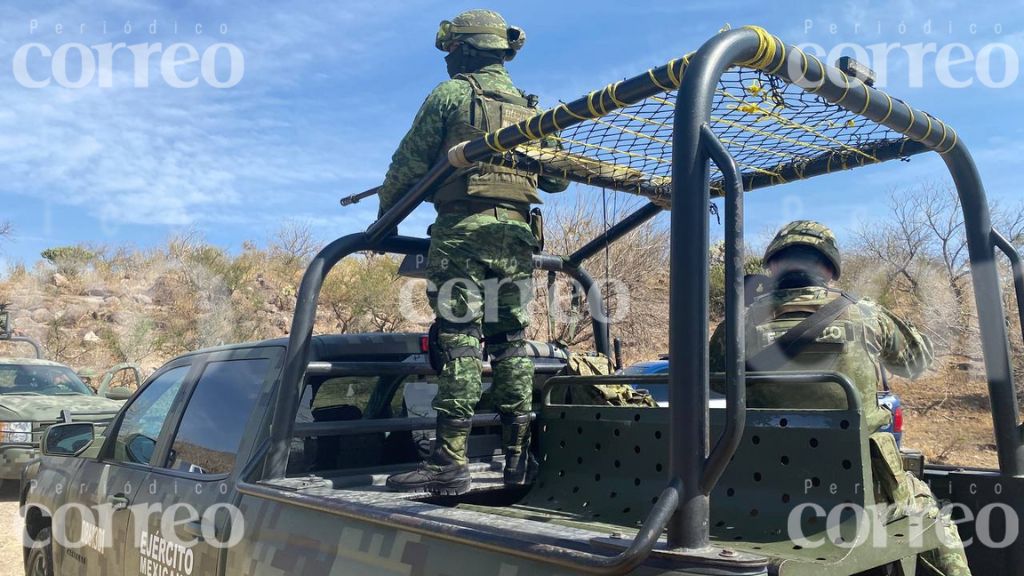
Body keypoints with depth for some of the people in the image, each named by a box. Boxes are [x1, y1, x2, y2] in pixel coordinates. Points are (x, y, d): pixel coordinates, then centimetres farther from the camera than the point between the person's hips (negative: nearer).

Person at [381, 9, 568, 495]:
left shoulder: (450, 94, 4)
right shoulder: (530, 108, 21)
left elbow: (409, 164, 1)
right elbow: (558, 178, 21)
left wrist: (384, 218, 14)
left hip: (463, 230, -6)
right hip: (517, 234, 6)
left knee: (459, 338, -10)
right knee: (511, 341, 7)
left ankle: (449, 461, -12)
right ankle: (519, 455, 9)